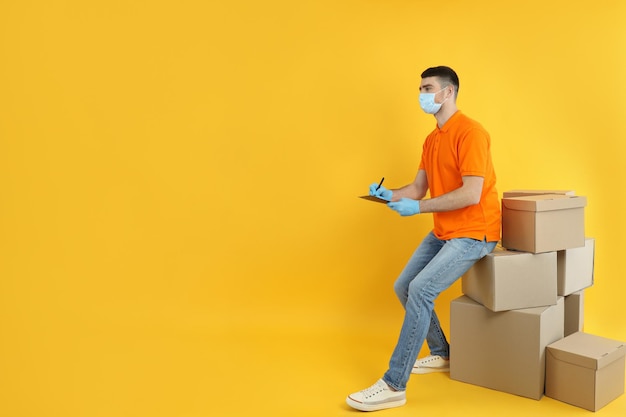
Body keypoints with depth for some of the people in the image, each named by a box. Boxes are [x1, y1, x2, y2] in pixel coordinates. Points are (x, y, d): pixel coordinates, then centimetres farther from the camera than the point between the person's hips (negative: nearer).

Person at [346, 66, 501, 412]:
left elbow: (471, 194, -24)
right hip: (442, 231, 9)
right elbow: (417, 189, 11)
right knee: (403, 287, 10)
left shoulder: (470, 133, -16)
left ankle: (394, 386, -15)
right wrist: (389, 195, -9)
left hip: (473, 233, -9)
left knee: (420, 290, -21)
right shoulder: (431, 140, 11)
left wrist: (418, 208, -23)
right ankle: (442, 354, 27)